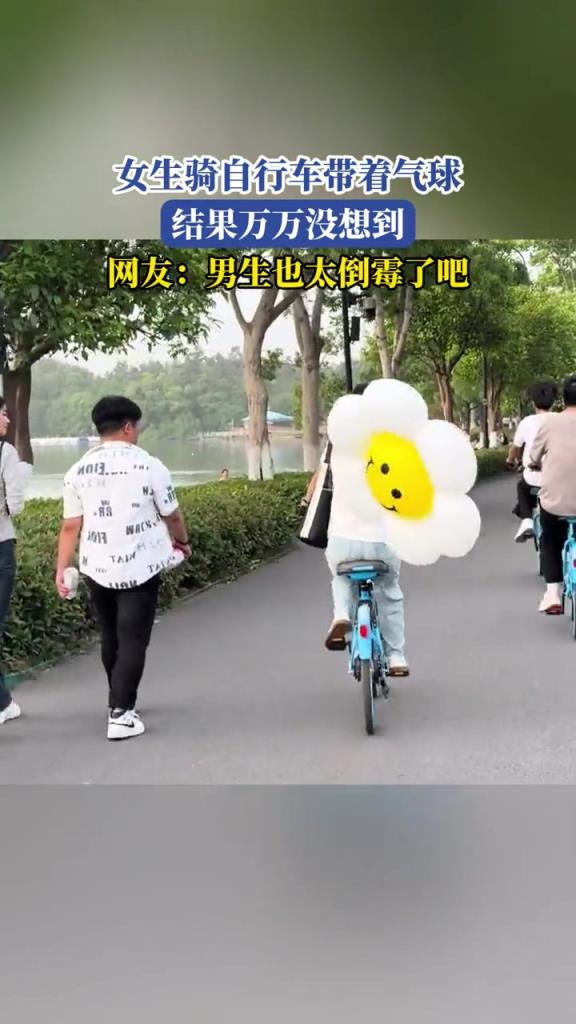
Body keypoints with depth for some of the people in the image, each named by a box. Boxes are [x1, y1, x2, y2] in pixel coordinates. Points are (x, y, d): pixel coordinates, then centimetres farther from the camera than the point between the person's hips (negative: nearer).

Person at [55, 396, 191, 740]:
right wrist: (182, 542, 20)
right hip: (140, 567, -4)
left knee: (111, 637, 19)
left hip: (97, 568, 4)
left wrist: (62, 569, 4)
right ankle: (121, 714, -4)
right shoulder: (149, 466, -8)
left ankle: (120, 701, 35)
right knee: (132, 639, 1)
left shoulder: (78, 471, 1)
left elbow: (70, 526, -1)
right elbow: (172, 517, 1)